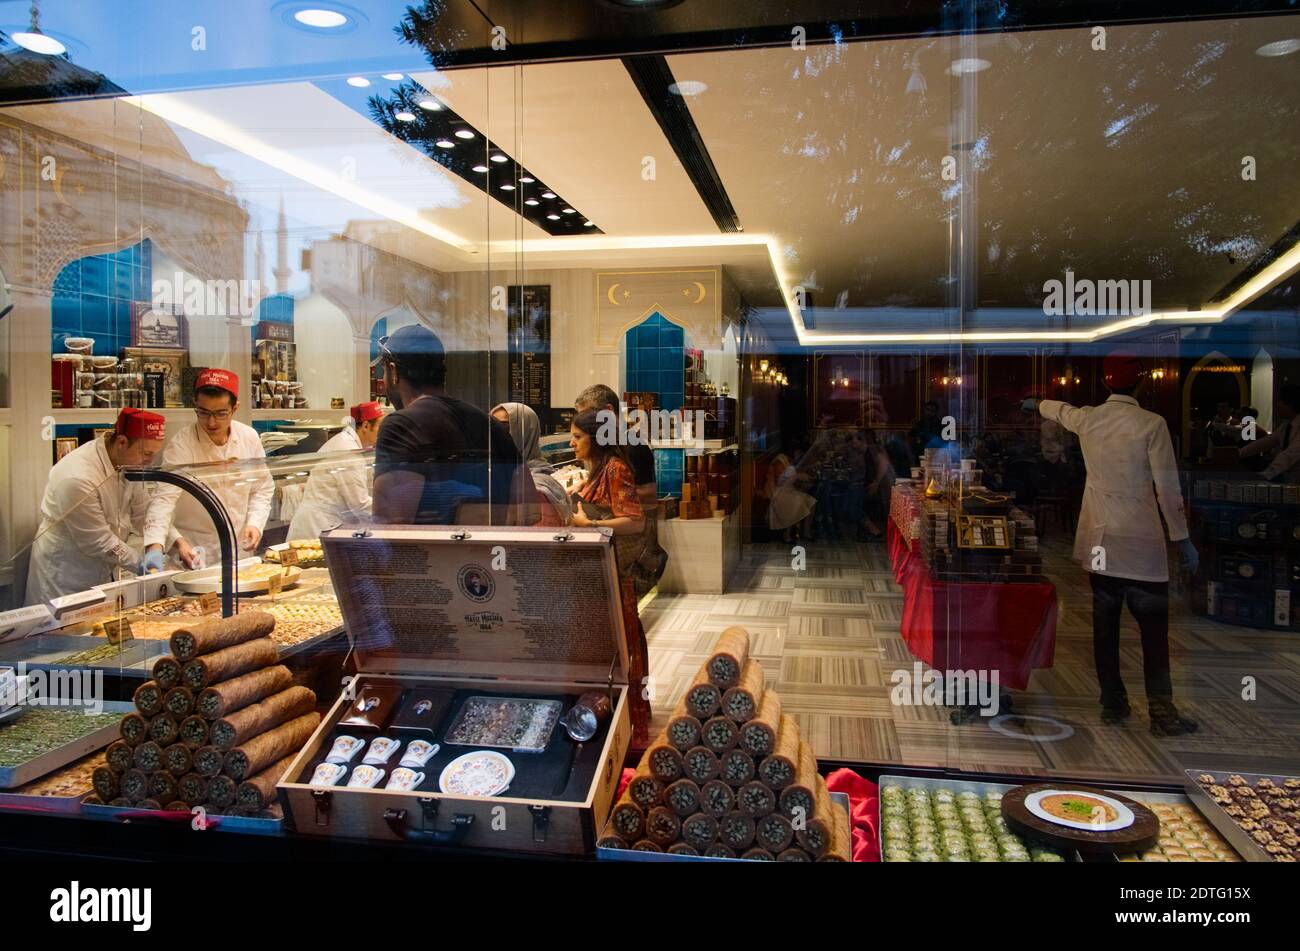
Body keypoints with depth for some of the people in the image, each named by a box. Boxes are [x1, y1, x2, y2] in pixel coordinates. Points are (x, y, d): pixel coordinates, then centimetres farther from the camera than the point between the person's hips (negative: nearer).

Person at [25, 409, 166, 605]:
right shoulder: (78, 478, -29)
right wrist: (141, 565, -18)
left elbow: (143, 512, 0)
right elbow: (98, 542, -24)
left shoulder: (130, 463, -5)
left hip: (102, 571, 7)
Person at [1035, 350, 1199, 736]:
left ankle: (1112, 704, 19)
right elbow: (1168, 489, -8)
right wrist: (1183, 539, 1)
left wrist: (1036, 401, 50)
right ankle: (1161, 713, 3)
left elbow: (1055, 409, 27)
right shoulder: (1151, 424, -10)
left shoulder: (1086, 419, 3)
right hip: (1140, 542, -4)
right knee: (1153, 628, 2)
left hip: (1098, 540, 5)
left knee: (1105, 623, 10)